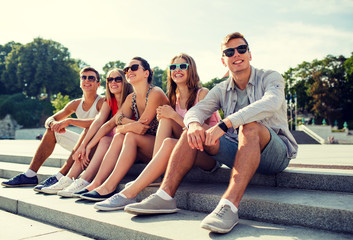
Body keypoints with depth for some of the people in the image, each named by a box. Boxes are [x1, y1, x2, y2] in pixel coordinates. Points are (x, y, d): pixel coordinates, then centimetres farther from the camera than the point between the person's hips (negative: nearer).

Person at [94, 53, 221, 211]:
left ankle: (129, 194, -33)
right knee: (166, 118, -16)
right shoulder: (174, 98, 14)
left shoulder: (203, 93, -4)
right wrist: (166, 116, -9)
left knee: (169, 143, -32)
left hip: (209, 154, -5)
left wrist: (174, 115, -17)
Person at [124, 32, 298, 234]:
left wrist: (224, 124, -35)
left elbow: (270, 103, -26)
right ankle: (165, 196, -22)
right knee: (193, 132, -13)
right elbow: (196, 110, -2)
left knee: (250, 126, -36)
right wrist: (194, 124, -29)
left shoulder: (271, 78, -3)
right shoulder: (222, 90, 11)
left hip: (276, 152, -4)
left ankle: (229, 206, -47)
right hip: (240, 151, 4)